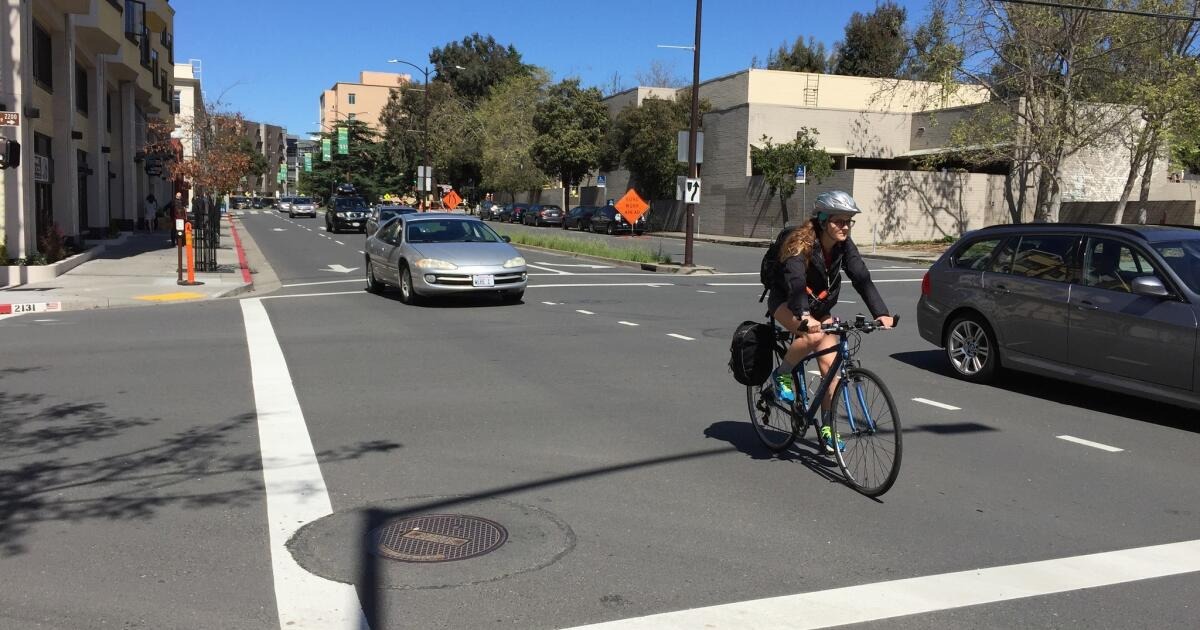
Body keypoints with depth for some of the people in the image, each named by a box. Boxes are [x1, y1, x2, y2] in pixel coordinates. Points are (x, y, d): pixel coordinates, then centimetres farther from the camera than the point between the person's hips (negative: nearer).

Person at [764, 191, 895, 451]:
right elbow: (795, 282, -42)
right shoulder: (800, 243, -28)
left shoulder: (844, 245, -12)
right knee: (814, 336, -36)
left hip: (820, 305, 5)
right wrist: (804, 316, -60)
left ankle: (827, 427, 8)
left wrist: (881, 312, -36)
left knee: (831, 364, -5)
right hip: (786, 302, -5)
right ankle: (781, 375, -10)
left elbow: (861, 278, -21)